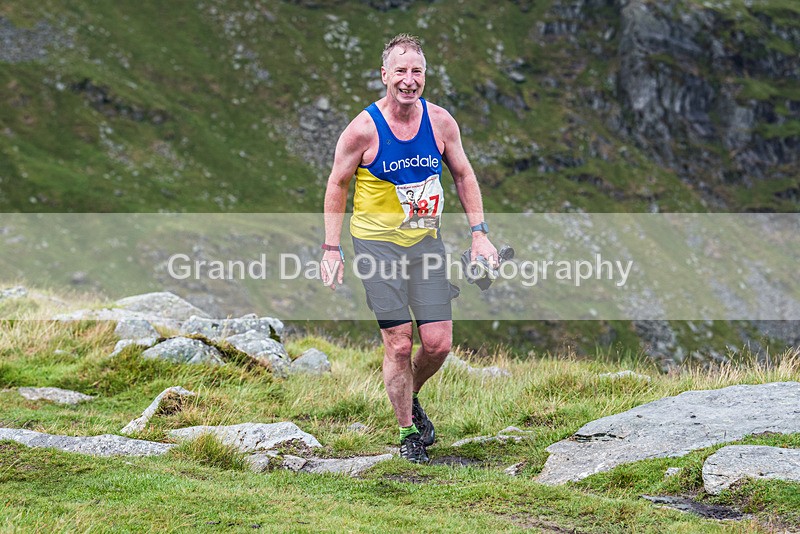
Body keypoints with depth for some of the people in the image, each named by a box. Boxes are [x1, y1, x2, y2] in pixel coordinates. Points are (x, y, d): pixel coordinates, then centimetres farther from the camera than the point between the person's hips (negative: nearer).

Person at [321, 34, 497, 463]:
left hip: (426, 241, 4)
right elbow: (337, 185, -2)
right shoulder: (363, 129, -13)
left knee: (438, 343, -1)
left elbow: (463, 175, 11)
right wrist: (331, 248, -6)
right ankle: (407, 432, 11)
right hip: (377, 243, -3)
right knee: (398, 344, -7)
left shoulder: (440, 122, -3)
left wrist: (479, 233, 3)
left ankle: (410, 398, 29)